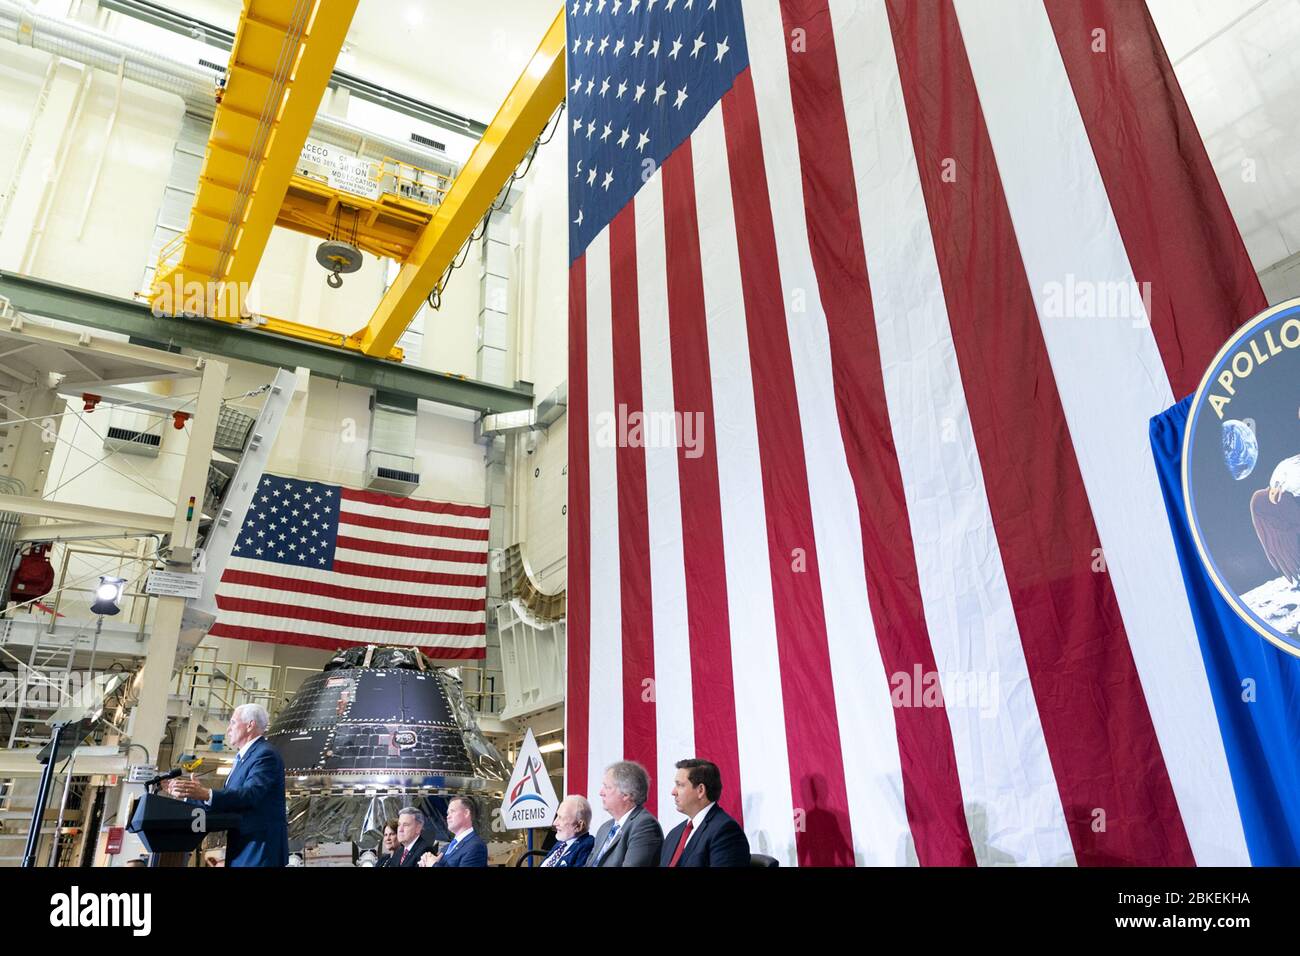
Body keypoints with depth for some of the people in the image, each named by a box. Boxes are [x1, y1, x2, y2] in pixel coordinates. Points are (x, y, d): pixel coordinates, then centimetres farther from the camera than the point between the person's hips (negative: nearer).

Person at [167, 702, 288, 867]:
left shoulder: (265, 754, -13)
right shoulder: (245, 756, 20)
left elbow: (250, 794, -27)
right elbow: (224, 798, 21)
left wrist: (206, 794, -36)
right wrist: (187, 793, 17)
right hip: (243, 847, 9)